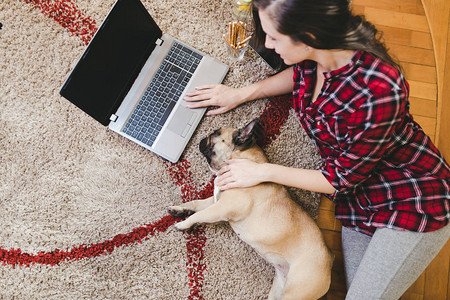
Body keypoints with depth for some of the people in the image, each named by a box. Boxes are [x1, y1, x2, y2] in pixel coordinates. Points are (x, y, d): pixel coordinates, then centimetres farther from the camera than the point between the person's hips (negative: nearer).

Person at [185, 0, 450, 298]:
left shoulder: (378, 92, -36)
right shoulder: (316, 53, -15)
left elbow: (342, 178, -22)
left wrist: (263, 171, -13)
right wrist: (241, 93, 3)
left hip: (414, 202, -6)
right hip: (359, 196, 7)